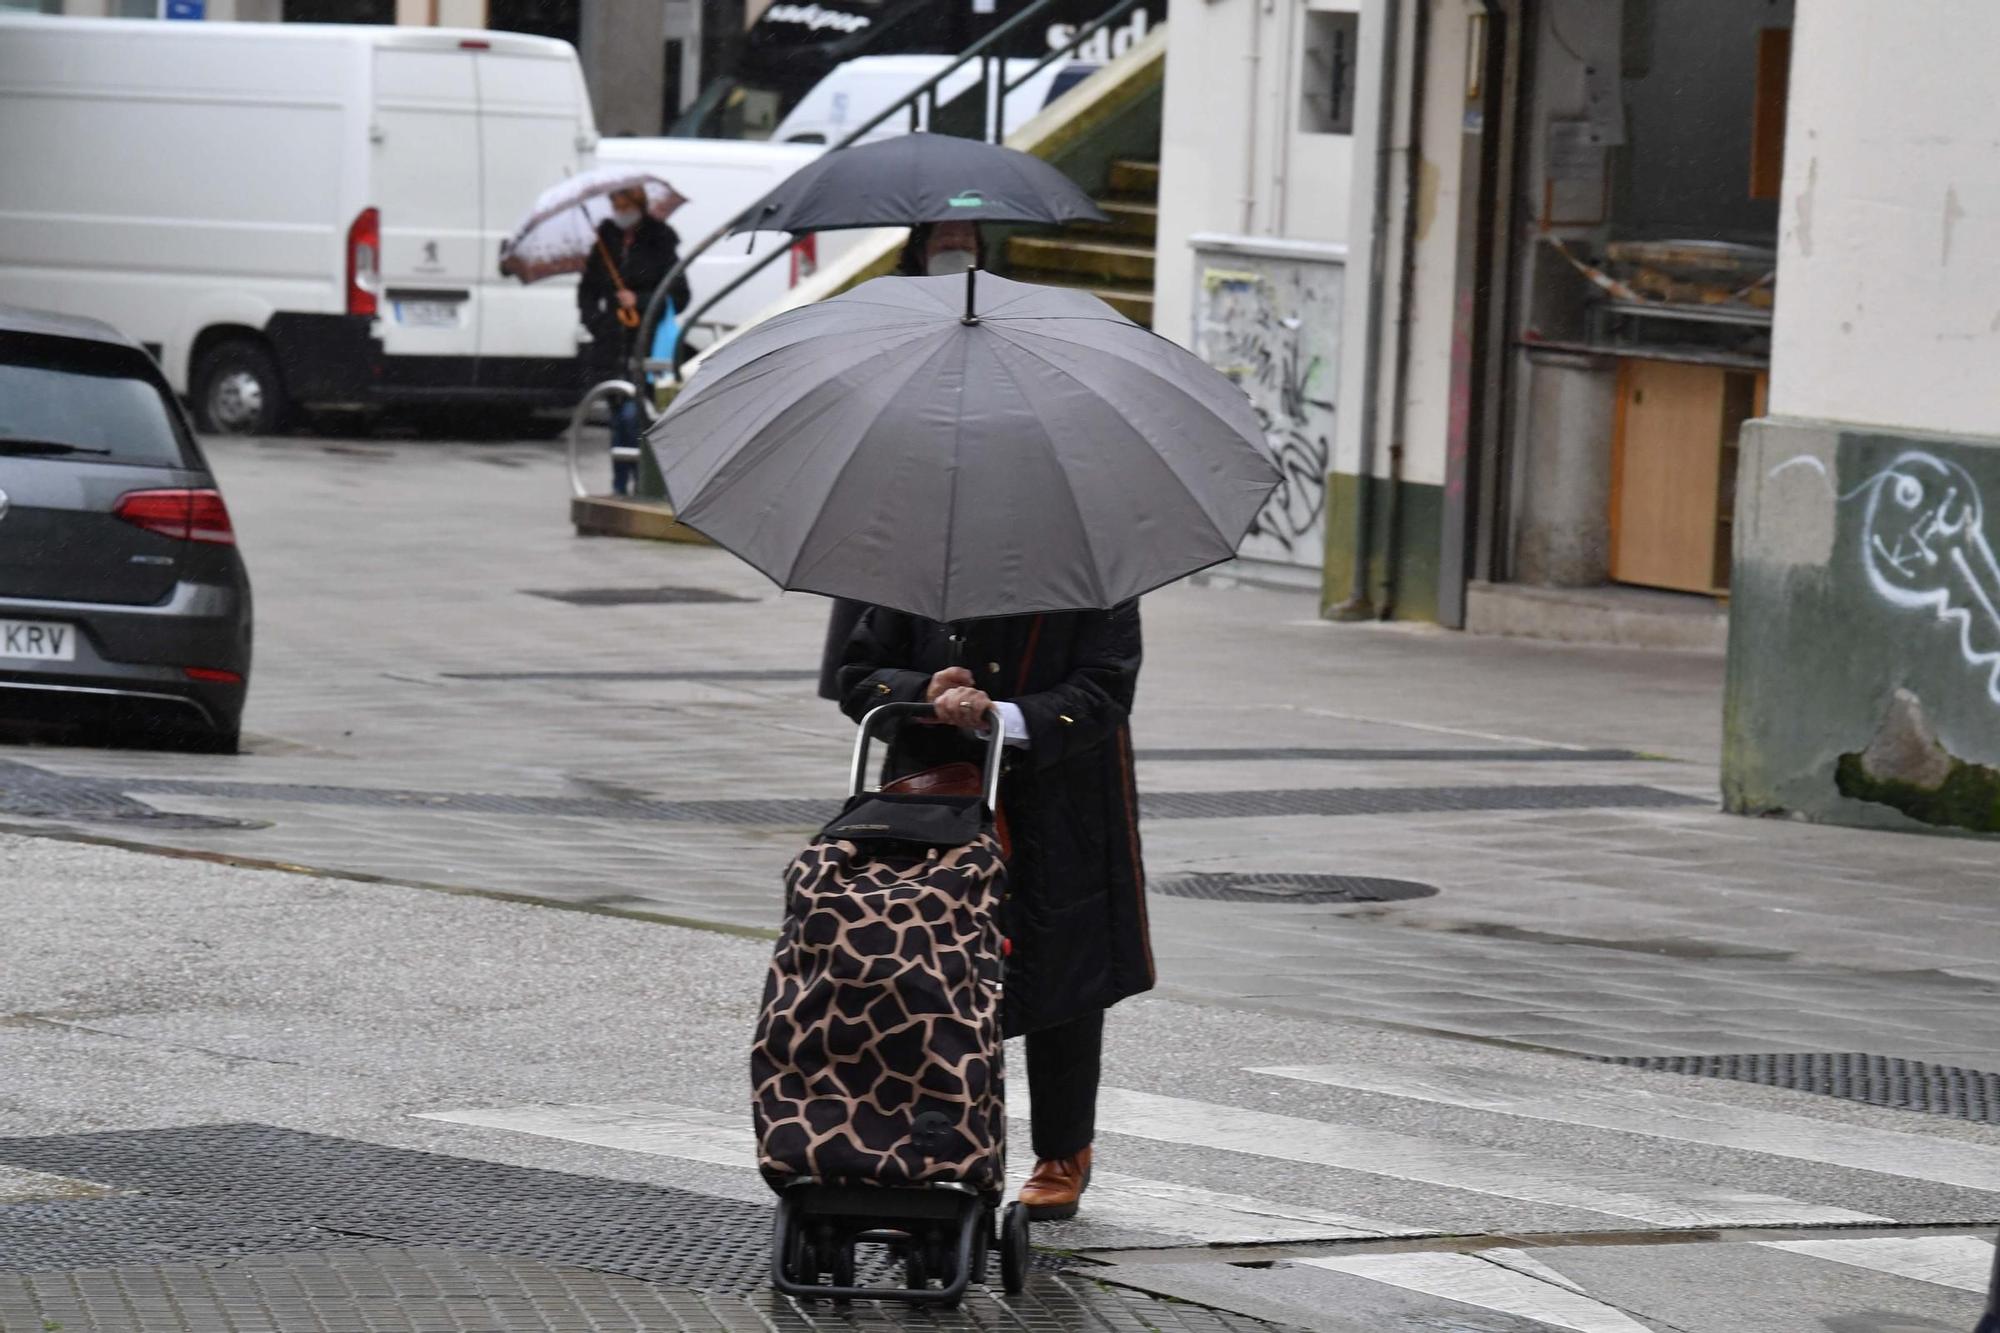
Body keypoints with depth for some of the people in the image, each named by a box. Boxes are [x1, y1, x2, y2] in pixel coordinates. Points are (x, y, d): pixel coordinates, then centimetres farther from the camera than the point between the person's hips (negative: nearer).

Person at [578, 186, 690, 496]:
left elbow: (679, 296, -3)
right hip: (612, 346, 5)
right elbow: (587, 290, 18)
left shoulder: (658, 244, -3)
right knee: (619, 418, 9)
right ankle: (619, 486, 16)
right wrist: (595, 320, 1)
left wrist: (639, 302, -13)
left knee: (633, 413, -16)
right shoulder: (605, 242, 10)